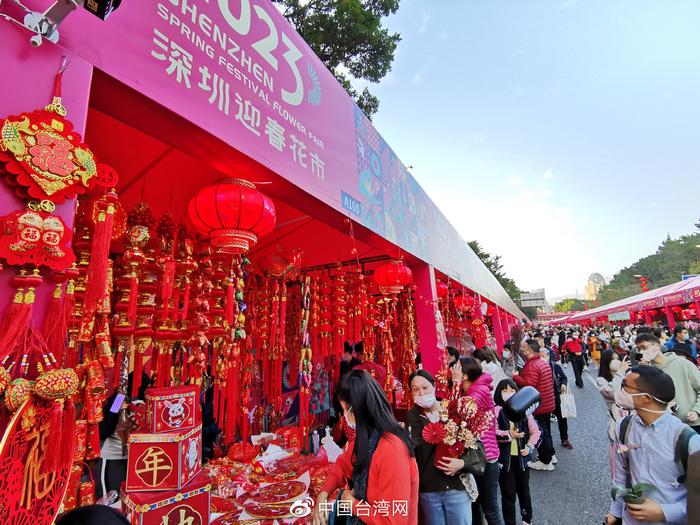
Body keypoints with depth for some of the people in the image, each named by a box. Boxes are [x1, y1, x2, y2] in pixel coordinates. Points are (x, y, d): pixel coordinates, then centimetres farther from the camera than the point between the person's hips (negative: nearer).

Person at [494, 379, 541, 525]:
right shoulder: (496, 411, -11)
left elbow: (535, 431, 4)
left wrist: (530, 446, -7)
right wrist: (508, 435, -24)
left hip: (522, 457, 4)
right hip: (504, 458, -3)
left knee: (524, 490, 22)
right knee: (508, 494, 6)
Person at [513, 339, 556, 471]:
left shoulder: (532, 366, -24)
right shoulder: (543, 363, 9)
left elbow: (528, 385, -33)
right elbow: (552, 381, 18)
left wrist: (515, 376, -21)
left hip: (538, 406, -10)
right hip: (547, 404, 10)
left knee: (540, 433, 2)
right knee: (546, 431, 22)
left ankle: (546, 461, 12)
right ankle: (550, 454, 34)